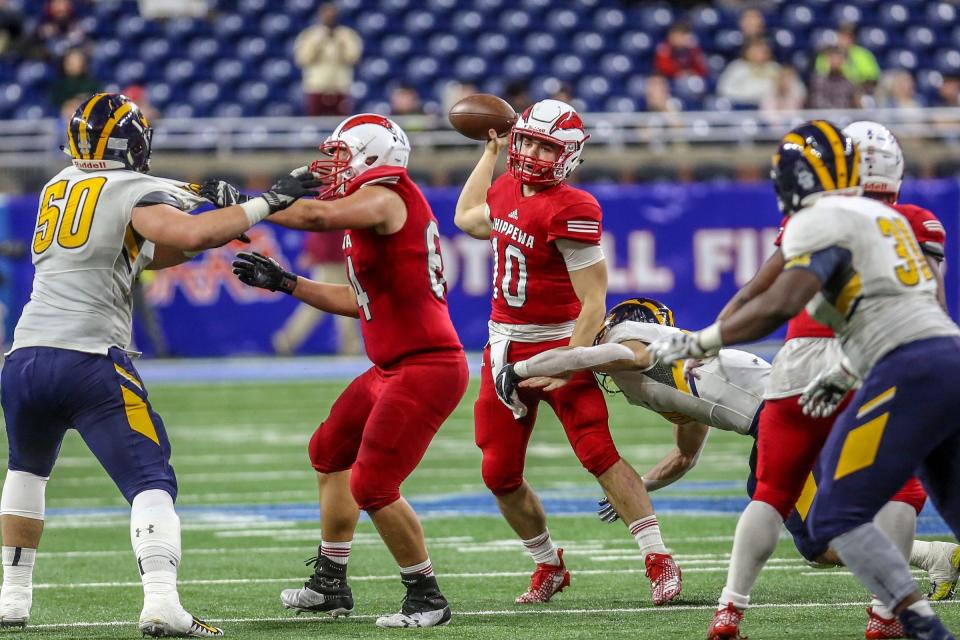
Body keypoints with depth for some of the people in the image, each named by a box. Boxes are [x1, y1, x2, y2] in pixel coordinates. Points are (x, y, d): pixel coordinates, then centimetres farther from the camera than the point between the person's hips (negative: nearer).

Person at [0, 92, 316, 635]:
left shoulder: (58, 187, 19)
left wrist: (212, 230, 18)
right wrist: (267, 203, -10)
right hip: (90, 362, -6)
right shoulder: (135, 192, -1)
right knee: (151, 483, -7)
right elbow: (190, 236, -19)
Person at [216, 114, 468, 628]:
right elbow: (358, 302, 22)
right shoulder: (371, 214, 16)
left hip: (426, 368, -11)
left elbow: (318, 217, -33)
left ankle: (426, 598, 4)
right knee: (330, 453, 22)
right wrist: (282, 282, 21)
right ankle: (330, 585, 31)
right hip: (394, 368, 11)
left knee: (373, 486, -11)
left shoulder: (385, 196, -14)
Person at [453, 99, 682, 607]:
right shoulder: (507, 190, 6)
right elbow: (467, 219, 32)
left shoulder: (570, 211, -18)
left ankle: (659, 561, -13)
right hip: (505, 349, 7)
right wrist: (491, 153, 30)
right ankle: (548, 566, 24)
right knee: (500, 474, 7)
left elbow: (593, 303, -19)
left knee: (599, 454, -16)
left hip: (556, 343, -7)